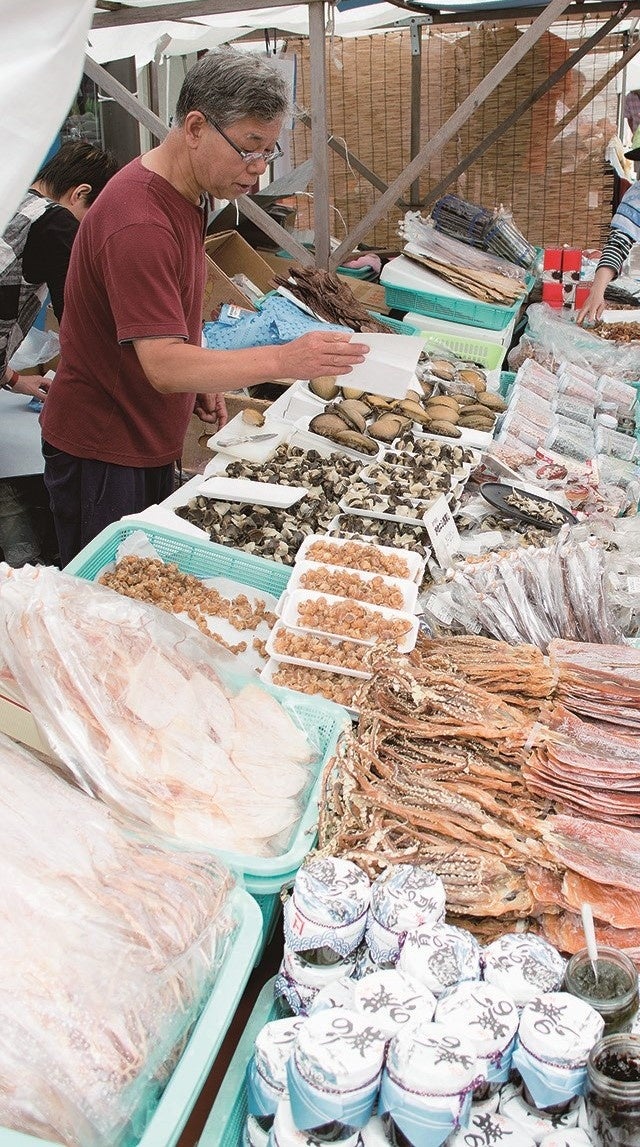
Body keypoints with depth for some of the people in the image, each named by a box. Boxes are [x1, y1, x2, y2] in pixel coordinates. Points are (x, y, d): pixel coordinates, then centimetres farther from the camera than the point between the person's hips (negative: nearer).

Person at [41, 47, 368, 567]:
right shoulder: (139, 223, -28)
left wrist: (203, 379, 9)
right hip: (101, 452, -9)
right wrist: (283, 359, -42)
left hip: (148, 442, 9)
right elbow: (164, 367, -34)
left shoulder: (184, 193, 4)